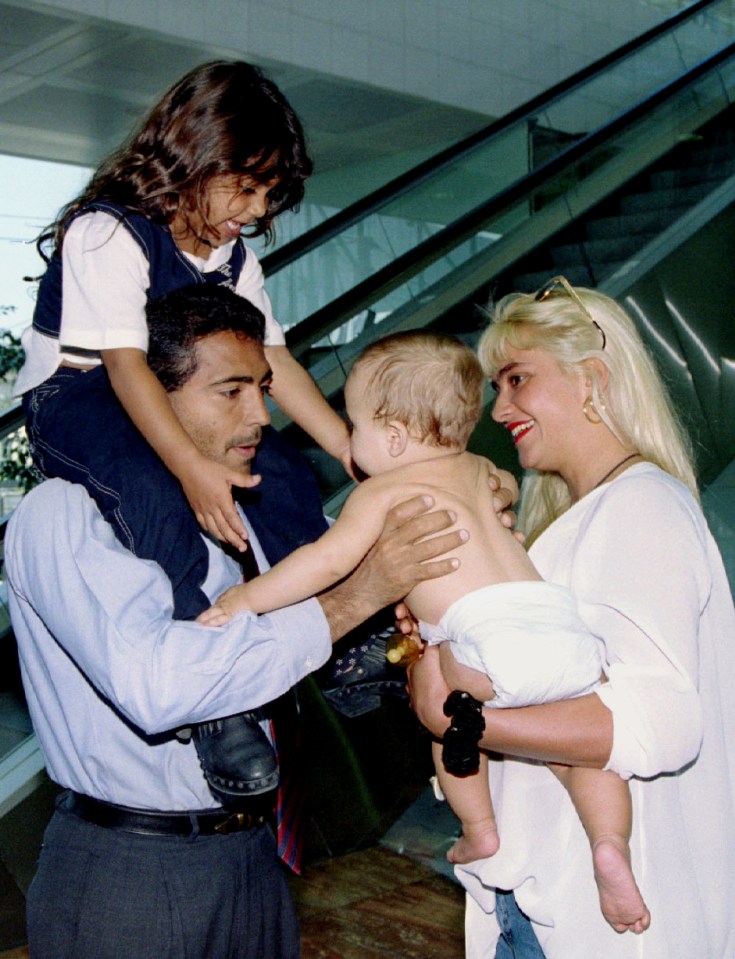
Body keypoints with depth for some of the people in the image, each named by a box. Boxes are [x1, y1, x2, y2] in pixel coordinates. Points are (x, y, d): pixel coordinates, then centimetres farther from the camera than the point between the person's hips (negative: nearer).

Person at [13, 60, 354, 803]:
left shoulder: (233, 254, 5)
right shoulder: (109, 233, -20)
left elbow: (271, 358, 1)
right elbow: (124, 363, -30)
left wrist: (353, 451, -8)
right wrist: (193, 467, -43)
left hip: (172, 399, 8)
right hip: (72, 395, -8)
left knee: (284, 475, -2)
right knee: (156, 495, -35)